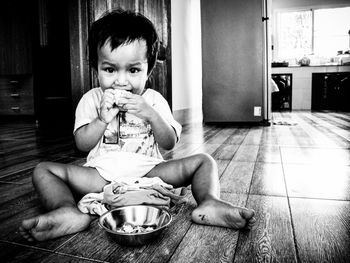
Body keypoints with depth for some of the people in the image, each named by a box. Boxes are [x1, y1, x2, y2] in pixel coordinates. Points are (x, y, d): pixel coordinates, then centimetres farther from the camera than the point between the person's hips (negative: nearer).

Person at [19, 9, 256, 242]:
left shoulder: (154, 100, 6)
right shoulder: (91, 100, 6)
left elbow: (169, 143, 0)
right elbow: (82, 144, -1)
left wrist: (151, 115, -16)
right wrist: (103, 118, -17)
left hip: (147, 171, 0)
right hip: (102, 175, 1)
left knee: (204, 161, -13)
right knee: (44, 170, -16)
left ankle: (208, 203, -38)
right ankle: (70, 212, -42)